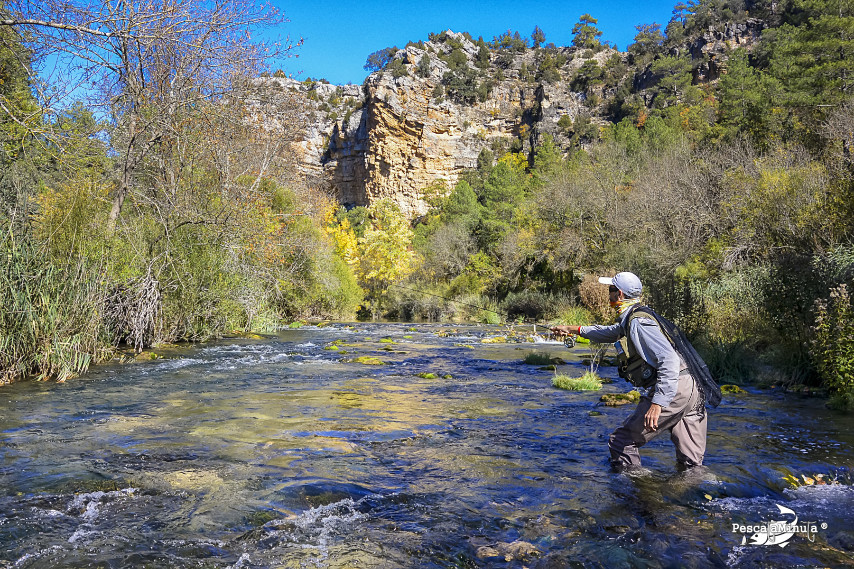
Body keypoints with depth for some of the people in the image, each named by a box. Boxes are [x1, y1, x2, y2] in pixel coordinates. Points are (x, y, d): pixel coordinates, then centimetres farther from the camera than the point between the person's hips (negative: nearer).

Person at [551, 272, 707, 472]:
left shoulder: (638, 322, -14)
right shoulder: (629, 318, 18)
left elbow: (669, 360, -24)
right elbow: (609, 333, 40)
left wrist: (657, 404, -28)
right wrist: (573, 329, 49)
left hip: (672, 392, -10)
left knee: (621, 442, 2)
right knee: (691, 464, 14)